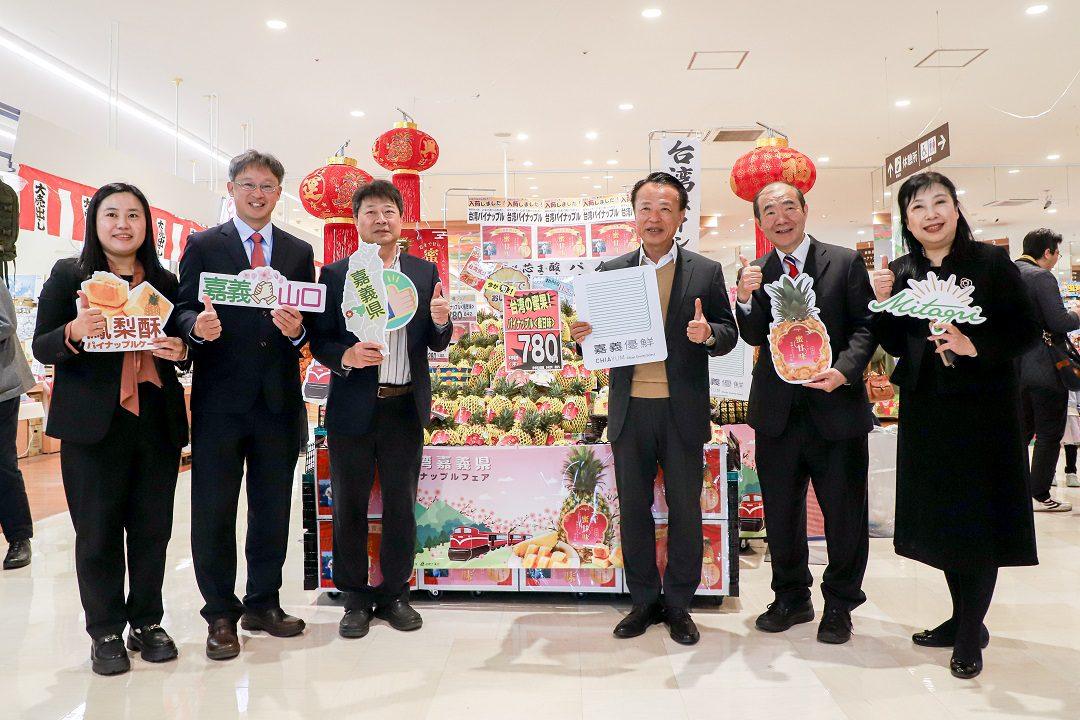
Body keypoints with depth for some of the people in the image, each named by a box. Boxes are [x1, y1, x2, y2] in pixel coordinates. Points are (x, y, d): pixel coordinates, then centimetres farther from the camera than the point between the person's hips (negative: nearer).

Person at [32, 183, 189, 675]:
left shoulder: (165, 281, 10)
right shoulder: (68, 274, 3)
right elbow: (41, 348, 1)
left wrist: (180, 350, -7)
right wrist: (74, 333, -20)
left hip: (158, 424, 3)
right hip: (92, 426, -2)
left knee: (153, 528, 8)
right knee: (97, 532, 4)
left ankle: (147, 622, 23)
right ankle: (105, 633, 19)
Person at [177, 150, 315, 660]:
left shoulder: (299, 252, 12)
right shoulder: (202, 246, 5)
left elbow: (310, 321, 7)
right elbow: (183, 311, -1)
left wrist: (298, 330, -15)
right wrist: (197, 326, -23)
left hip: (279, 398, 3)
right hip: (219, 398, -2)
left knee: (273, 508, 11)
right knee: (213, 509, 4)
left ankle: (263, 604, 27)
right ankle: (221, 614, 19)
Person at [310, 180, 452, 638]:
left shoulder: (425, 273, 7)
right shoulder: (335, 275, 2)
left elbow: (436, 345, 7)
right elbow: (319, 341, 1)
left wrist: (441, 321, -15)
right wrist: (346, 356, -19)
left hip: (405, 407, 2)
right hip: (353, 409, -1)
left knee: (401, 506, 10)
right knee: (349, 507, 8)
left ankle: (395, 595, 25)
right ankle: (356, 600, 23)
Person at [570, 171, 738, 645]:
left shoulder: (706, 272, 2)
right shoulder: (610, 271, 7)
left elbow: (729, 335, 2)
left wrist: (708, 334, -19)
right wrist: (581, 335, -14)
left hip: (683, 410, -1)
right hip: (629, 410, 2)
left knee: (685, 508, 8)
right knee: (633, 508, 10)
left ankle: (678, 606, 25)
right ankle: (644, 602, 26)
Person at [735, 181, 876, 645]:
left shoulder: (845, 262, 0)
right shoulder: (755, 273, 5)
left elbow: (865, 325, -2)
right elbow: (755, 337, -4)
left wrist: (843, 370, -19)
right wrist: (746, 299, -23)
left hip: (836, 405, -2)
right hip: (777, 411, 2)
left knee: (845, 515, 8)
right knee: (780, 514, 13)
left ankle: (839, 605, 28)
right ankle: (791, 598, 32)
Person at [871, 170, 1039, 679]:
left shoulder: (990, 262, -6)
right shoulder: (900, 272, 5)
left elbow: (1025, 332, -7)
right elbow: (896, 346, 6)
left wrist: (975, 346, -23)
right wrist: (883, 303, -9)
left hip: (982, 408, -4)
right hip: (925, 410, 4)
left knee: (979, 518, 2)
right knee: (940, 517, 12)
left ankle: (971, 634, 17)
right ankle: (962, 618, 30)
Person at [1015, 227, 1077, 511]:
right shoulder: (1042, 277, -15)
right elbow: (1059, 322, -21)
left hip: (1016, 367, 8)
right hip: (1045, 368, -8)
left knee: (1023, 429, 18)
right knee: (1049, 435, 1)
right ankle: (1039, 496, 5)